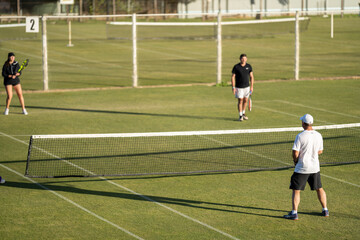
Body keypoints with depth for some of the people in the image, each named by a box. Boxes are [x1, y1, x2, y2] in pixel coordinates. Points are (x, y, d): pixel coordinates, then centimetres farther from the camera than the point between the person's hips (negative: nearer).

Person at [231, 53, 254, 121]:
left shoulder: (248, 66, 0)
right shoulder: (236, 67, -10)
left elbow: (251, 76, 6)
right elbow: (233, 77, -6)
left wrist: (252, 86, 1)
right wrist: (233, 87, -12)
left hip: (247, 86, 3)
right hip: (239, 87, -3)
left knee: (245, 100, 10)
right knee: (240, 101, -4)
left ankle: (243, 113, 26)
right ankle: (240, 116, 4)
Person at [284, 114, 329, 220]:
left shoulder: (300, 136, -16)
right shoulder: (318, 136, 1)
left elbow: (295, 153, -16)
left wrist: (295, 161, 3)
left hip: (302, 168, -5)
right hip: (315, 167, 5)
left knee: (296, 190, 2)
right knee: (319, 188, 19)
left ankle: (294, 213, -4)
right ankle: (325, 210, 24)